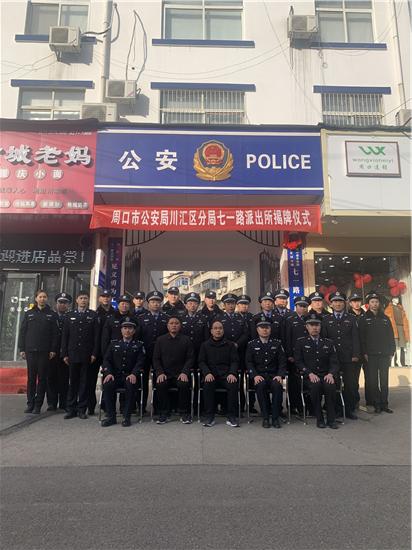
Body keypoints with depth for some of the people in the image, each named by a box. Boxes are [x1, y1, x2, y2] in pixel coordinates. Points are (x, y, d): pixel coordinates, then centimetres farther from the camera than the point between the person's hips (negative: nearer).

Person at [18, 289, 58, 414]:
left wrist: (53, 350, -7)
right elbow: (22, 332, 9)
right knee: (31, 377, 5)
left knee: (42, 378, 1)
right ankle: (30, 404, 14)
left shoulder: (52, 315, 5)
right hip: (31, 350, 2)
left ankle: (38, 405, 8)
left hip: (45, 351, -2)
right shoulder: (29, 314, 10)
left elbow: (55, 334, 1)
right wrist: (22, 349, 1)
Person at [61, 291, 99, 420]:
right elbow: (65, 336, 9)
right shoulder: (70, 316, 11)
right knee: (73, 382, 6)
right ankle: (71, 409, 15)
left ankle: (81, 409, 11)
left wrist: (94, 353, -6)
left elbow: (96, 335, 0)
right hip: (73, 354, 2)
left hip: (87, 355, -2)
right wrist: (64, 354, 3)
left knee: (84, 382, 3)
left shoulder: (93, 315, 4)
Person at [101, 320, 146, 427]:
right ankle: (111, 416, -15)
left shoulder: (139, 345, 10)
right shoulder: (114, 343, 16)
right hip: (115, 375, 2)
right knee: (107, 385, -29)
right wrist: (108, 373, -10)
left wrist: (134, 374, -19)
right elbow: (106, 359, 9)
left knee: (131, 385, -35)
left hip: (130, 376, -2)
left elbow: (140, 362, -1)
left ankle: (126, 416, -20)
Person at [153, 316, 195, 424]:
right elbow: (156, 359, 7)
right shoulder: (160, 340, 9)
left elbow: (190, 358, 2)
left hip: (180, 374, -1)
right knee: (160, 385, -29)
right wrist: (160, 373, -9)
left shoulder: (186, 340, 6)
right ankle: (163, 413, -10)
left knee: (184, 385, -31)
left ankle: (184, 413, -10)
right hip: (165, 374, 1)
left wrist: (184, 372, -13)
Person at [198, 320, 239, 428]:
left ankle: (231, 417, -19)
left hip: (226, 374, 0)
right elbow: (201, 362, 7)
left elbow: (235, 361, 7)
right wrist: (207, 373, -13)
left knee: (233, 385, -31)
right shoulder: (205, 345, 14)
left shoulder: (230, 345, 14)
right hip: (211, 374, 0)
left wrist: (232, 373, -13)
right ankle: (209, 417, -20)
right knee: (207, 385, -32)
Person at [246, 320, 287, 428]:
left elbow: (282, 361, 6)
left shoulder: (277, 343, 12)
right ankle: (265, 418, -19)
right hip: (259, 375, -1)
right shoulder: (251, 344, 9)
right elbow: (249, 362, 2)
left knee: (277, 385, -32)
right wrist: (255, 375, -14)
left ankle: (275, 418, -17)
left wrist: (280, 375, -10)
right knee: (261, 385, -33)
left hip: (274, 374, 1)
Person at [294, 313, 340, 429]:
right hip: (309, 376, -2)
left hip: (325, 375, 2)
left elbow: (334, 362, 8)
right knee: (315, 385, -34)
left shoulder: (328, 343, 15)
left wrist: (331, 374, -12)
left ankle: (331, 419, -14)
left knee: (330, 385, -31)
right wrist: (310, 373, -15)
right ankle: (319, 418, -16)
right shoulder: (300, 342, 7)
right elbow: (298, 362, 0)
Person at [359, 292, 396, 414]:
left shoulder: (385, 318, 12)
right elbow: (361, 337, -2)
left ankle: (384, 404, 15)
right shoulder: (364, 319, 2)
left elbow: (391, 336, 12)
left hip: (384, 355, 3)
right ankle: (376, 404, 9)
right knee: (373, 381, 0)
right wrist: (364, 353, -8)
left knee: (384, 380, 7)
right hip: (371, 355, -3)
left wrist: (391, 352, 5)